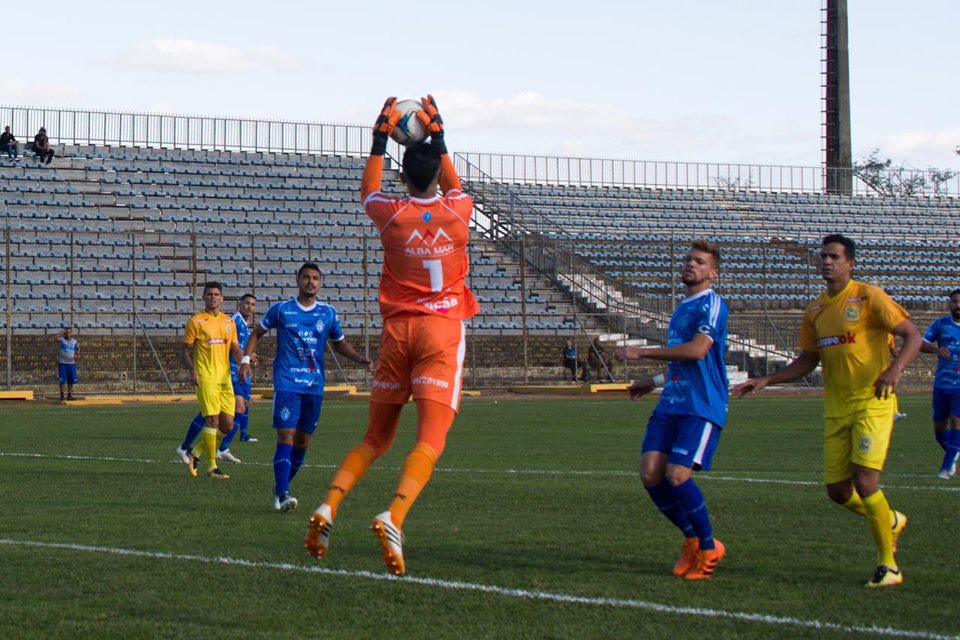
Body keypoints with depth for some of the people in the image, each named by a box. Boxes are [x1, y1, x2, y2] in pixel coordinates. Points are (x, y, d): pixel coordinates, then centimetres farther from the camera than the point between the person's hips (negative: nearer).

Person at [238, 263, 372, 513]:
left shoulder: (328, 313, 9)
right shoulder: (281, 309, 2)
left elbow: (339, 343, 21)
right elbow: (257, 333, 14)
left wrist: (360, 359, 4)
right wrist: (246, 359, 1)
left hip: (314, 385, 4)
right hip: (287, 382, -4)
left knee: (303, 440, 6)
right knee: (286, 436, -15)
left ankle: (281, 487, 22)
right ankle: (282, 494, -21)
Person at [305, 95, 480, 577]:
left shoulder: (393, 215, -1)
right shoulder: (457, 211, -1)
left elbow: (368, 191, 24)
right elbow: (452, 186, 25)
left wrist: (381, 137, 29)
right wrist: (436, 137, 31)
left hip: (397, 329, 2)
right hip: (443, 329, -2)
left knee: (376, 438, 15)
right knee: (430, 440, -11)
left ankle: (329, 507, -2)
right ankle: (394, 516, -33)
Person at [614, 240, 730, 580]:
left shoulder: (712, 304, -8)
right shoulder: (682, 308, 21)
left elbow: (697, 350, -22)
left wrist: (642, 352, -17)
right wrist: (655, 381, 34)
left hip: (702, 408, -8)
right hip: (671, 403, 8)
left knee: (677, 475, -19)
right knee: (650, 474, -4)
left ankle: (708, 548, 1)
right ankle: (692, 540, 15)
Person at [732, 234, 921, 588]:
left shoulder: (869, 297, -7)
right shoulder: (815, 311, 12)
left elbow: (912, 336, -9)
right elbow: (807, 360, 20)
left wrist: (894, 370, -27)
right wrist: (765, 381, 10)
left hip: (872, 403, -7)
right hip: (836, 410, 7)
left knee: (864, 483, -17)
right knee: (838, 491, 4)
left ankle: (889, 566, -3)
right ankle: (891, 522, 35)